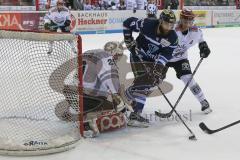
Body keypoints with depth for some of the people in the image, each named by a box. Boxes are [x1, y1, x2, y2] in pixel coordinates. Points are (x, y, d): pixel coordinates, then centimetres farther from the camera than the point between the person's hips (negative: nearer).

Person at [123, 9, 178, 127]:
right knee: (143, 82, -18)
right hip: (138, 56, -5)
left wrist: (158, 68, -34)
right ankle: (135, 114, -20)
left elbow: (165, 55, -21)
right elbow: (127, 23, -13)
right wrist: (129, 40, -12)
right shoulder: (147, 24, -25)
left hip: (153, 60, 5)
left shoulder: (173, 38, -16)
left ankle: (129, 93, 34)